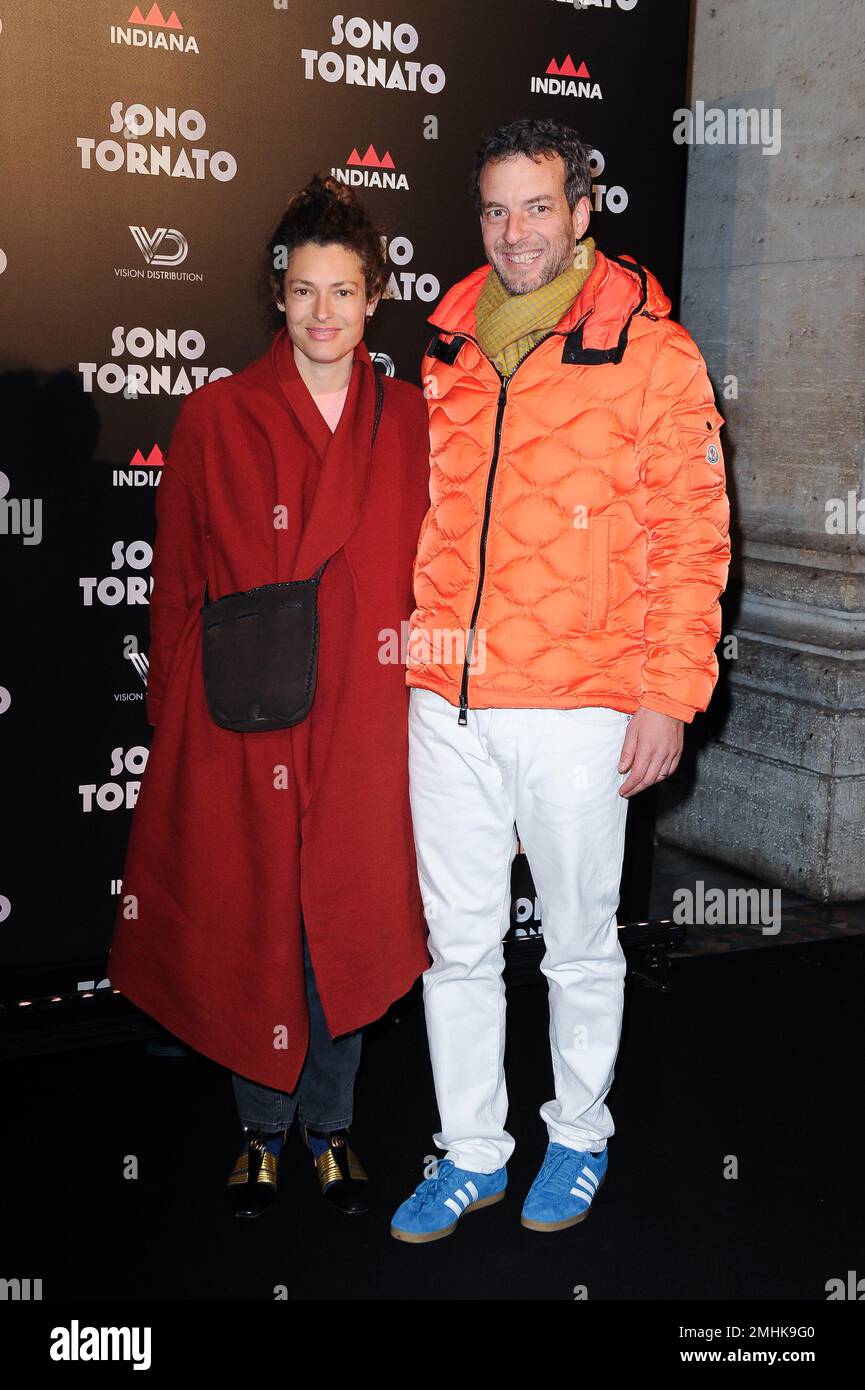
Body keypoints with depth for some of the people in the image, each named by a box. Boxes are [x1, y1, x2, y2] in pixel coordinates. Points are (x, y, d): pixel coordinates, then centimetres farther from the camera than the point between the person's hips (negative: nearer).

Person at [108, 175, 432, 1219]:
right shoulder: (216, 416, -2)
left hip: (363, 715, 2)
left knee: (348, 920, 11)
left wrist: (423, 693, 5)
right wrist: (169, 716, 0)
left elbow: (428, 572, 10)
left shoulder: (408, 420, 5)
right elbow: (176, 581, 1)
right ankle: (263, 1129, 31)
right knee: (248, 924, 9)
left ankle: (330, 1123, 32)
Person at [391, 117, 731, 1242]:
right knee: (457, 944, 12)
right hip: (444, 704, 4)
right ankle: (471, 1153, 29)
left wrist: (670, 695, -10)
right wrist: (402, 646, 14)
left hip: (579, 711, -4)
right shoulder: (444, 349, 10)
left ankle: (579, 1135, 34)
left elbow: (691, 539, -5)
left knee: (580, 944, 12)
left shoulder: (650, 352, -4)